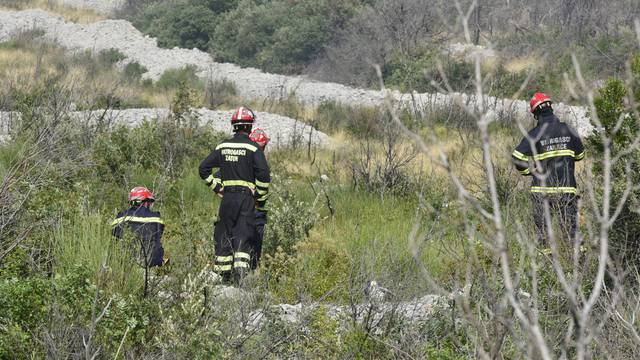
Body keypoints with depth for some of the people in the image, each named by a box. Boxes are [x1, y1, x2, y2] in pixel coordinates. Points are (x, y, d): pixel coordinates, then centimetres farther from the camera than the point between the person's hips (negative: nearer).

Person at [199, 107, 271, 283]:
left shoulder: (222, 147, 9)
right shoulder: (253, 148, -6)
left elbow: (203, 168, 11)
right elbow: (264, 174, -14)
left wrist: (217, 186, 15)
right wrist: (261, 198, -3)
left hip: (227, 196, 4)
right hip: (246, 196, -4)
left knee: (224, 234, 12)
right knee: (243, 235, -6)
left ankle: (224, 273, 15)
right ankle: (240, 271, -20)